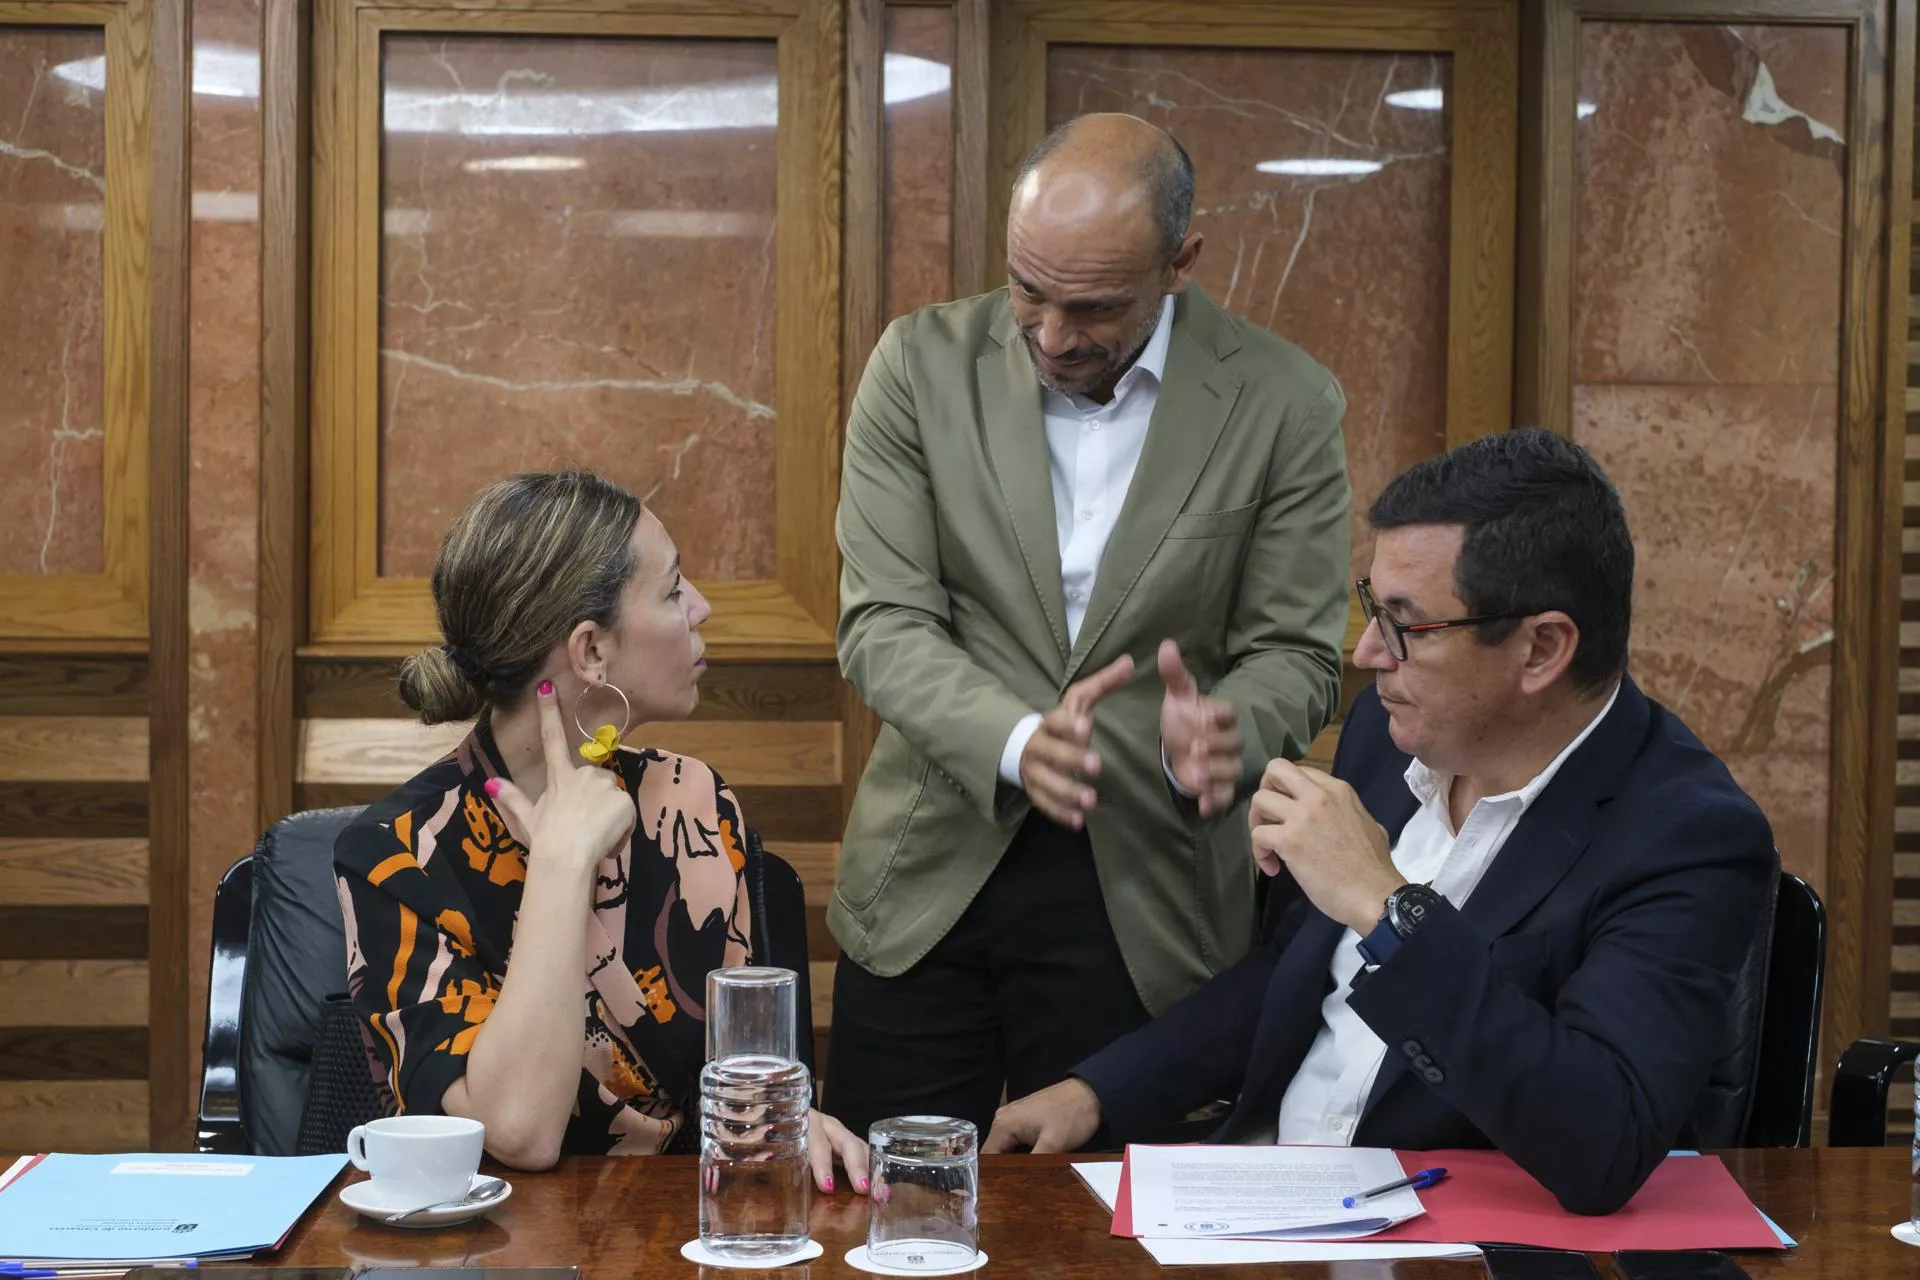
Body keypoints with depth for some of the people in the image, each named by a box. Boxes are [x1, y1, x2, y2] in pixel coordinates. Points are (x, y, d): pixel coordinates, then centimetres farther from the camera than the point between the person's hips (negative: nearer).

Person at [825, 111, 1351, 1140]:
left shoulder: (1282, 404, -5)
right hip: (931, 878, 1)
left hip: (1144, 899, -1)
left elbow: (1292, 656, -1)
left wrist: (1224, 735, -24)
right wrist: (1017, 742, -25)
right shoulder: (924, 365, -3)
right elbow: (884, 627, -6)